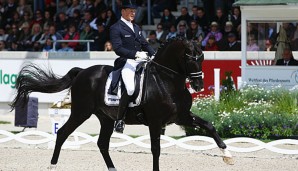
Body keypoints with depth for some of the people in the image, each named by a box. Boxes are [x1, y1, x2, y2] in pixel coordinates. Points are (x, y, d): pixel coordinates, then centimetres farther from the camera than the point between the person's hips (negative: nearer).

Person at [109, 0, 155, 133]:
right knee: (130, 88, -29)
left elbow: (145, 44, 24)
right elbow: (118, 48, -14)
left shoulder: (136, 28, 23)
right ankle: (119, 120, -20)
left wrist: (154, 55, 6)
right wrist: (135, 53, -24)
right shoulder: (116, 28, -2)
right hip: (126, 62, -8)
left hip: (141, 62, 8)